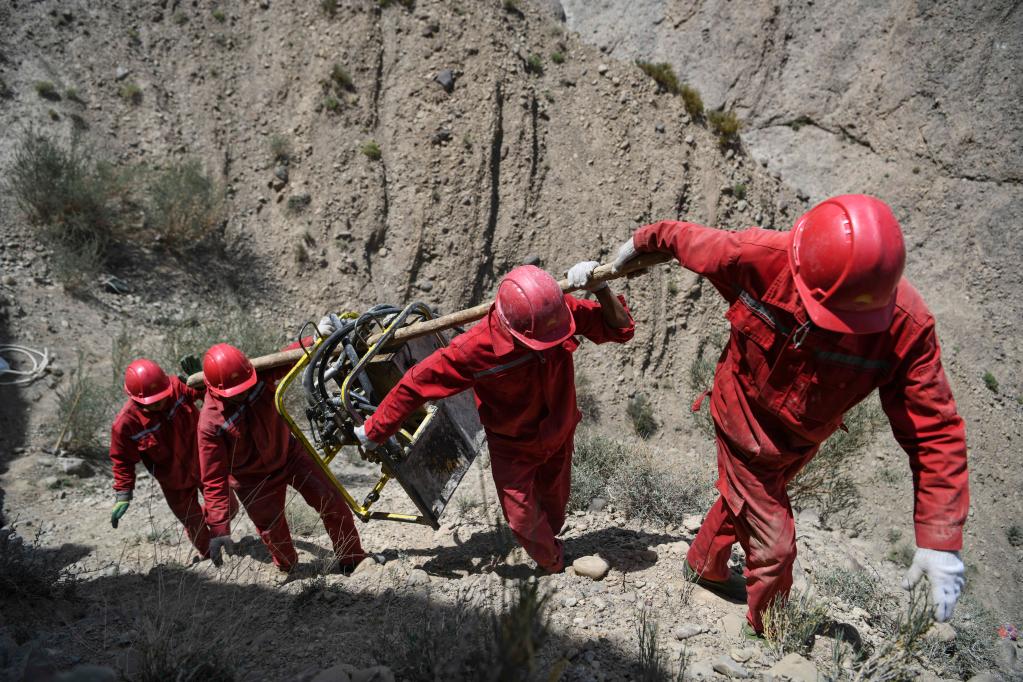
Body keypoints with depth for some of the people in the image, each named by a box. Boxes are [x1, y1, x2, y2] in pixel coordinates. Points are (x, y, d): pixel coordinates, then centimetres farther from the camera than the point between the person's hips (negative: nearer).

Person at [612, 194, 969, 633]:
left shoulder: (906, 327, -31)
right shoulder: (757, 260, -35)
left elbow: (935, 430, -26)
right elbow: (687, 239, -14)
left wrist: (941, 539, -31)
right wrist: (641, 241, 7)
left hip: (802, 443, 3)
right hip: (746, 428, -3)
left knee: (741, 502, 29)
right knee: (772, 547, 2)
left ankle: (704, 564, 60)